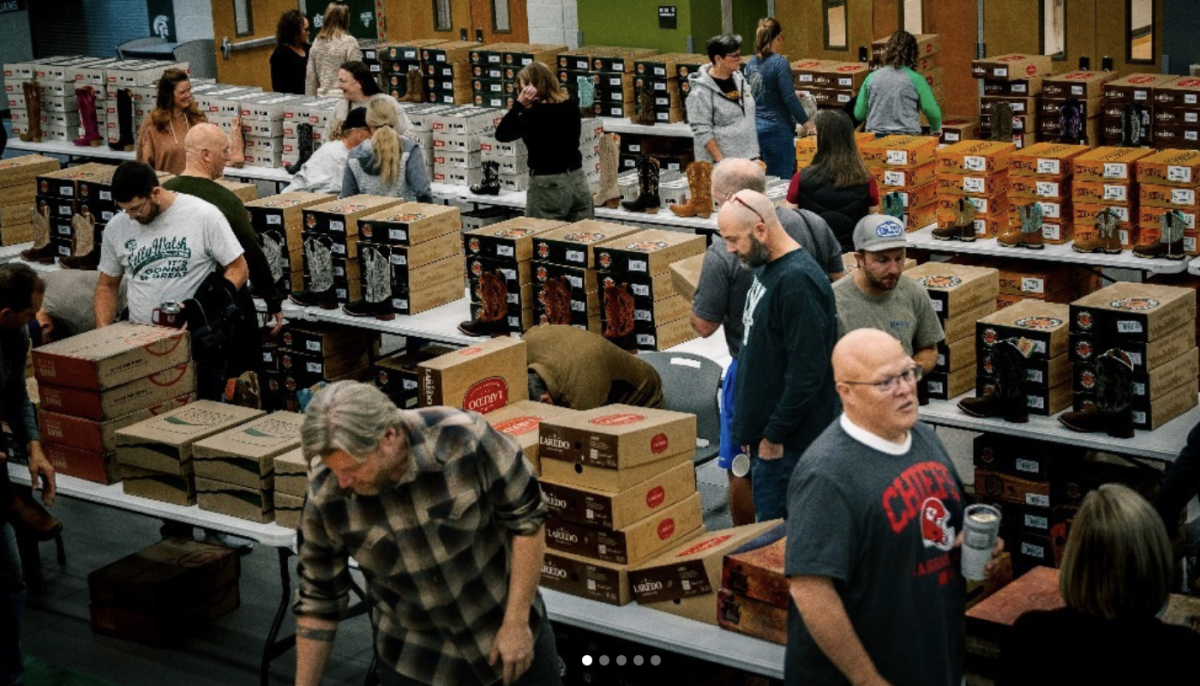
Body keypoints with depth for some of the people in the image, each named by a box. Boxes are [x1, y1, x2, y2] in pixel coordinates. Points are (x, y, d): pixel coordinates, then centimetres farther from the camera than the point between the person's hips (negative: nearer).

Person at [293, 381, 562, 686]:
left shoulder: (467, 440, -27)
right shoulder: (325, 498, -20)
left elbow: (527, 517, -14)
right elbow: (318, 600, -7)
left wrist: (517, 622, -14)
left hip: (502, 625, -1)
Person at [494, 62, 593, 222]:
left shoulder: (534, 114, -16)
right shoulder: (571, 105, 3)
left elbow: (501, 134, -6)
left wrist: (519, 104, -11)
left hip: (548, 186, -6)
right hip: (578, 182, 6)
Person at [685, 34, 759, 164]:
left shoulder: (739, 79, 8)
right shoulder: (701, 91, -14)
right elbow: (702, 132, -16)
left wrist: (755, 153, 15)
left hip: (748, 158, 7)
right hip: (720, 162, -7)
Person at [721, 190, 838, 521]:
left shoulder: (798, 281, -20)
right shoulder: (766, 269, 12)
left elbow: (807, 372, -23)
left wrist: (774, 436, -18)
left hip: (789, 444, -10)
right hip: (764, 432, 10)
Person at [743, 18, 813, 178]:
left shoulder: (751, 63, 6)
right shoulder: (780, 63, -14)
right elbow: (790, 99, -16)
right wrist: (807, 124, -6)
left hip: (755, 128, 7)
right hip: (777, 129, -7)